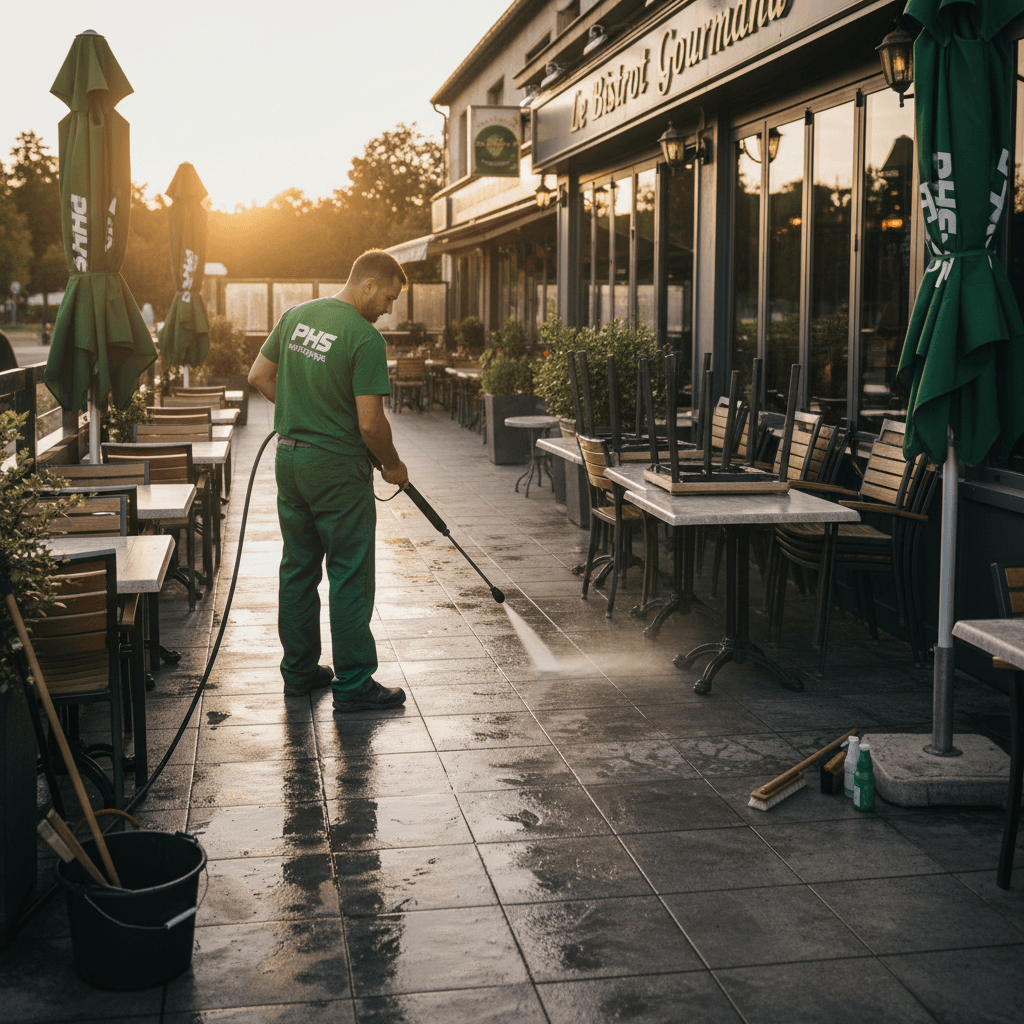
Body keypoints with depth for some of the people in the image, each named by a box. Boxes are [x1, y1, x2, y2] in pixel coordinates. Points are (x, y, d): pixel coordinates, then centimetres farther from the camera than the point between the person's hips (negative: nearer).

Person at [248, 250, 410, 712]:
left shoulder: (296, 315, 5)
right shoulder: (365, 337, -17)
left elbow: (259, 376, 12)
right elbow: (370, 422, -19)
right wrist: (393, 465, -2)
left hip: (289, 458, 7)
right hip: (337, 466, -7)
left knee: (298, 568, 15)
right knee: (349, 577, 1)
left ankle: (299, 670, 25)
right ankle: (354, 684, 6)